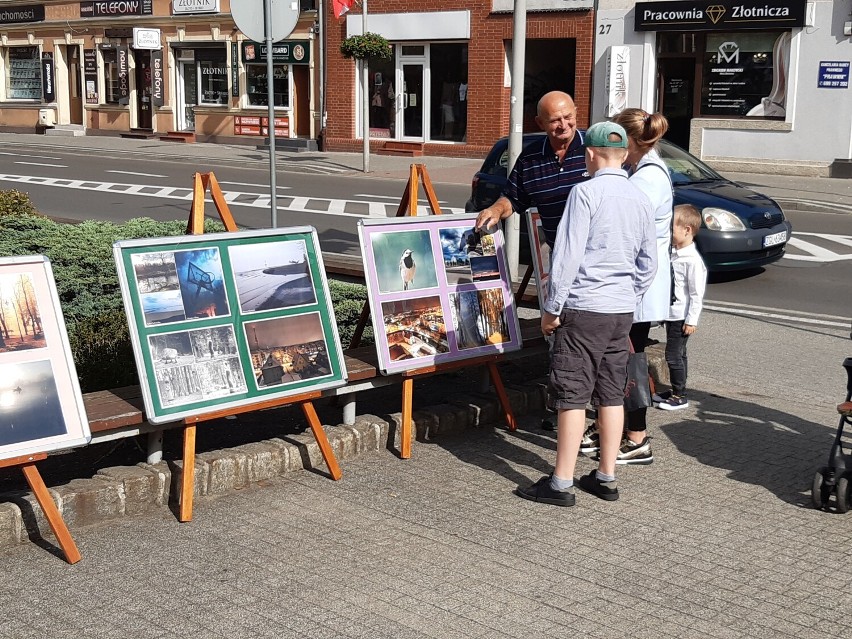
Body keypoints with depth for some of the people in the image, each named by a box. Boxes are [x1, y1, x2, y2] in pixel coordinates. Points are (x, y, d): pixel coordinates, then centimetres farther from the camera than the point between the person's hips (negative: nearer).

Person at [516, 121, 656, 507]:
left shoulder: (586, 192, -12)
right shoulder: (641, 199, 9)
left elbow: (568, 254, -15)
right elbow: (648, 264, 15)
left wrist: (552, 308, -8)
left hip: (584, 306, -6)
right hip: (623, 310, 7)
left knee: (572, 395, -2)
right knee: (611, 394, 12)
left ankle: (561, 483, 2)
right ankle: (606, 478, 18)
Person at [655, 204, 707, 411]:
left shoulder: (692, 259, -19)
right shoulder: (673, 253, 8)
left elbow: (697, 293, -18)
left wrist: (691, 320, -17)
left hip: (681, 316, -9)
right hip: (671, 314, 9)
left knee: (674, 355, -4)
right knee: (677, 355, 18)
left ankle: (680, 396, 5)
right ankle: (675, 391, 28)